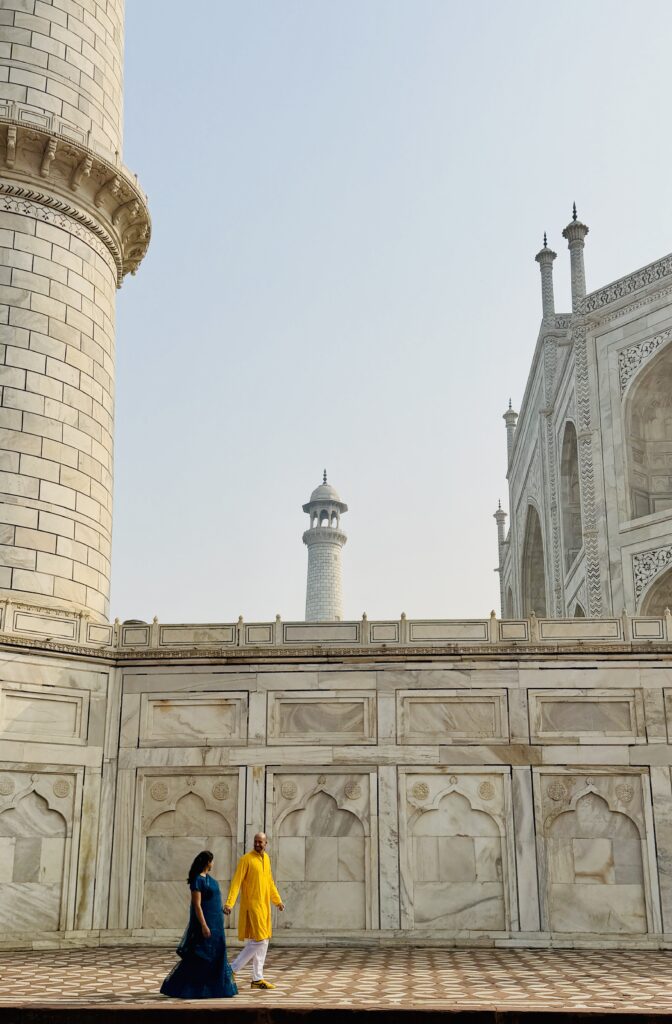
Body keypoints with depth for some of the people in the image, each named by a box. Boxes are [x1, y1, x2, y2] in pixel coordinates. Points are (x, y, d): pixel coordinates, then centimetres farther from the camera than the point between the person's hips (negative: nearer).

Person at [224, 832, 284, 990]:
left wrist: (277, 900, 27)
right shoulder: (246, 859, -11)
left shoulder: (266, 859, 11)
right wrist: (229, 903, -24)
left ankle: (257, 979, 16)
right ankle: (232, 969, -1)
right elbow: (236, 881, -16)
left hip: (264, 906, 8)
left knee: (263, 943, 9)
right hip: (252, 905, -8)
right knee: (258, 941, -11)